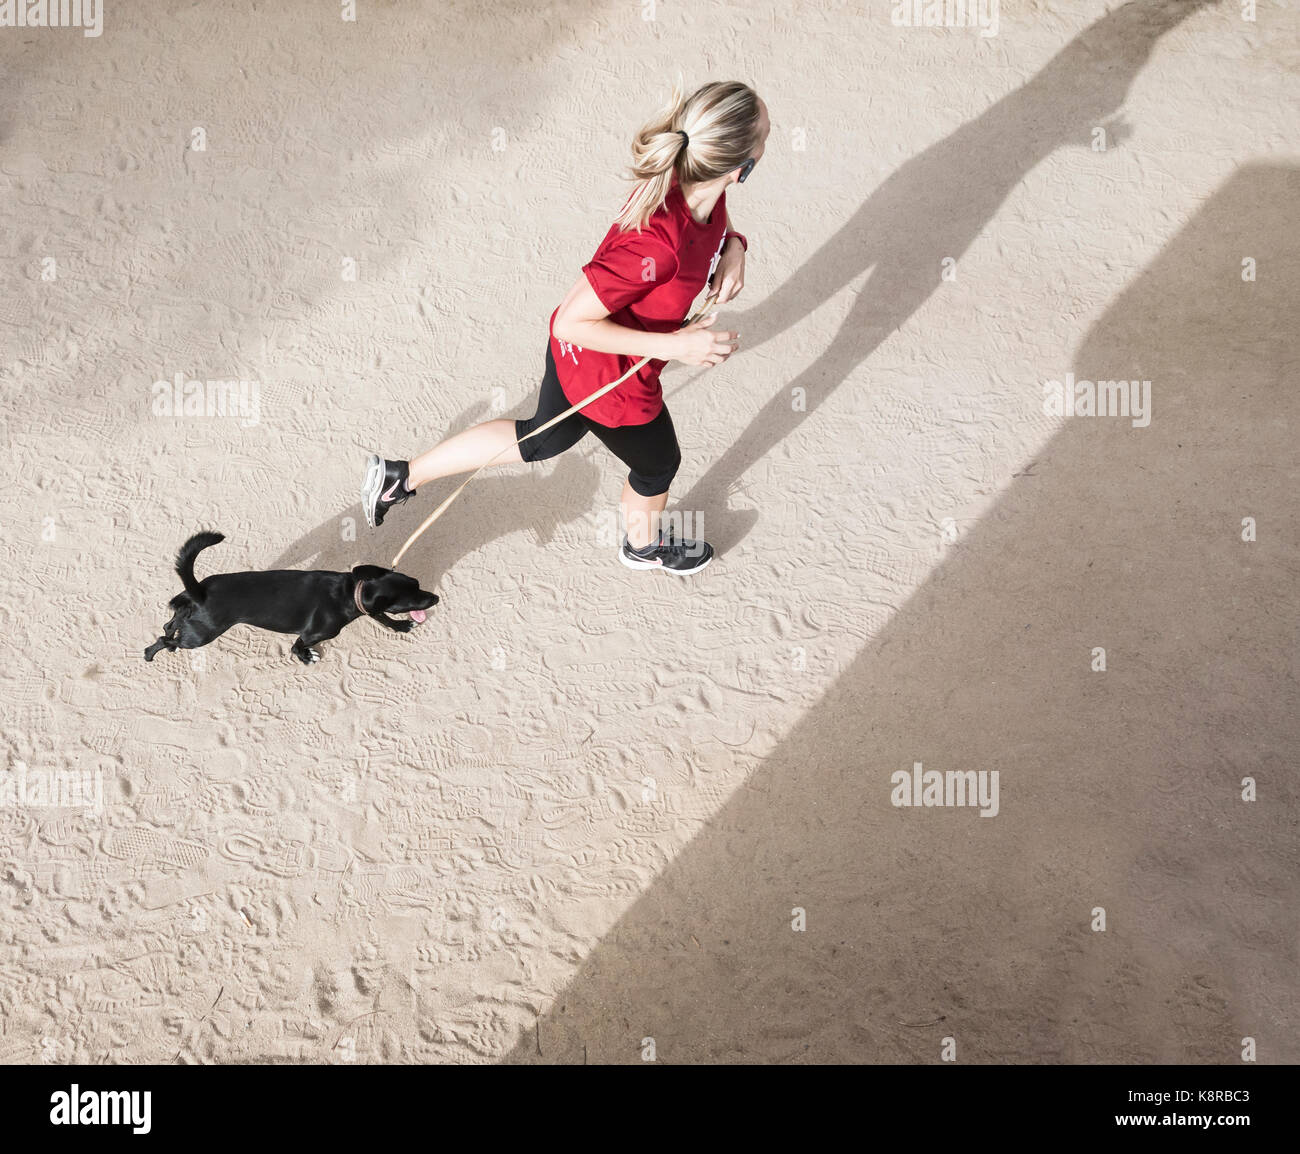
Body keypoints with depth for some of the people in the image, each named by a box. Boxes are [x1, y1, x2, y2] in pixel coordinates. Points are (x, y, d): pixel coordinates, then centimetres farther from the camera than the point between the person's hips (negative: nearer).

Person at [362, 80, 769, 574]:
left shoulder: (699, 190, -17)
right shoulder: (655, 245, -42)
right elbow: (573, 322, -32)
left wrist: (733, 247, -13)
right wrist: (673, 344, -35)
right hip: (611, 385, -8)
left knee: (544, 439, 31)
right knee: (658, 465, 24)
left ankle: (401, 476, 43)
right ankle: (644, 545, 62)